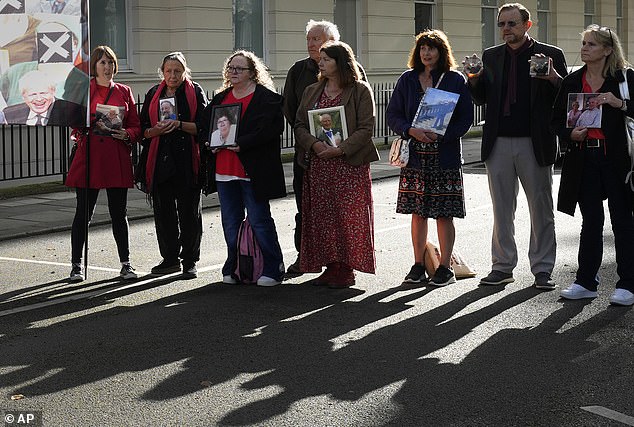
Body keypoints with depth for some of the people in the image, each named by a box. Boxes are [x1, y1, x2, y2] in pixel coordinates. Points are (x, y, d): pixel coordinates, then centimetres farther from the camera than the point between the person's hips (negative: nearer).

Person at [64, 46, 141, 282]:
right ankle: (77, 264, 12)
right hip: (88, 156, -1)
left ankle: (125, 263, 14)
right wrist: (81, 131, -17)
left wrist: (126, 134, -8)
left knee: (119, 213, 5)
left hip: (117, 159, 1)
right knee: (83, 212, 2)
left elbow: (136, 127, 12)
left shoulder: (124, 92, 11)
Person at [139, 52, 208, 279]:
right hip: (161, 160, 3)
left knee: (189, 212, 0)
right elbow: (143, 129, 12)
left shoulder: (195, 92, 4)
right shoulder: (154, 94, 13)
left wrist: (179, 124, -17)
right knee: (163, 211, 6)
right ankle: (170, 258, 18)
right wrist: (157, 130, -9)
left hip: (188, 160, -3)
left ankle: (189, 261, 8)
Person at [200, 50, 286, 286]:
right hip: (224, 169, 6)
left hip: (252, 170, -6)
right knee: (230, 221, 11)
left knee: (259, 220, -3)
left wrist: (241, 144, -22)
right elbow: (205, 125, 18)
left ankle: (272, 269, 6)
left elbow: (270, 128, -16)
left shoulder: (267, 98, -5)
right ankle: (233, 269, 20)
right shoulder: (220, 98, 16)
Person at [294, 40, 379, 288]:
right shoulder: (312, 92, 14)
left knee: (349, 216, -3)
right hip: (318, 164, 5)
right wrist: (314, 144, -12)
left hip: (350, 164, -5)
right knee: (322, 217, 4)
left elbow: (366, 128, -9)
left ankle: (346, 270, 4)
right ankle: (330, 267, 13)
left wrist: (341, 149, -18)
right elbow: (300, 125, 8)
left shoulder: (360, 91, -2)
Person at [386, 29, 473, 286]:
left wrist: (441, 135, -16)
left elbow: (466, 118, -2)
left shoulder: (455, 80, 1)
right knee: (418, 212, 6)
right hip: (415, 155, 2)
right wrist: (411, 131, -13)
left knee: (444, 214, 1)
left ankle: (445, 267, 10)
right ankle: (418, 265, 15)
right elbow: (392, 115, 6)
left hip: (445, 156, -2)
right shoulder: (408, 80, 7)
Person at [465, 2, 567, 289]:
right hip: (498, 143, 3)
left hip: (534, 143, -3)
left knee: (541, 209, 5)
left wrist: (554, 78, -21)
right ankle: (502, 266, 19)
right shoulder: (491, 56, 10)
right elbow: (482, 99, 11)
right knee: (501, 209, 9)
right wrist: (474, 79, -8)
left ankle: (542, 269, 13)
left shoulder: (550, 55, 0)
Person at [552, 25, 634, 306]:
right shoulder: (572, 82, 11)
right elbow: (557, 120, 14)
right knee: (591, 221, 9)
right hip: (584, 159, 3)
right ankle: (586, 282, 16)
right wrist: (571, 134, -4)